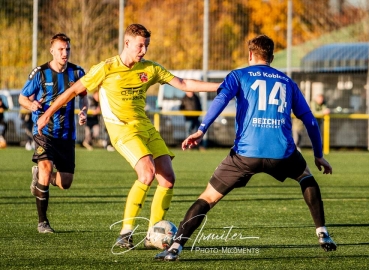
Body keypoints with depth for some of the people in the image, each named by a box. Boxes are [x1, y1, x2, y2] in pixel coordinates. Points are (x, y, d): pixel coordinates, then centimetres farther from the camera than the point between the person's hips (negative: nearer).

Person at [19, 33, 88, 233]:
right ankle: (42, 221, -11)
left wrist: (83, 112, -5)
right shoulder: (40, 73, -7)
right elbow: (22, 97, 3)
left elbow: (83, 95, 16)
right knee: (46, 167, -25)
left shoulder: (76, 72, -2)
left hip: (67, 134, 3)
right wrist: (31, 104, -20)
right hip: (44, 132, -3)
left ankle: (39, 175, 38)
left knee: (65, 183, 3)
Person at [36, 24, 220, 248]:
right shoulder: (106, 69, -7)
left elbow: (183, 84, 6)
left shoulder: (150, 69, 7)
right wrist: (48, 113, 2)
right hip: (122, 129, -6)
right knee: (148, 173, -26)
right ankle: (126, 232, -16)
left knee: (168, 178, -6)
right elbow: (75, 90, 1)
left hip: (146, 127, 6)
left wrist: (221, 86, -2)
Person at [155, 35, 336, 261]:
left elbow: (221, 99, -7)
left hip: (246, 153, -2)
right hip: (282, 153, 2)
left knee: (208, 198, 7)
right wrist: (319, 155, 31)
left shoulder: (239, 76, 14)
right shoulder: (287, 82, 22)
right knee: (307, 178, 34)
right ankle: (323, 235, 25)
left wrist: (201, 130, -16)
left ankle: (176, 247, -8)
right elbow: (310, 121, 22)